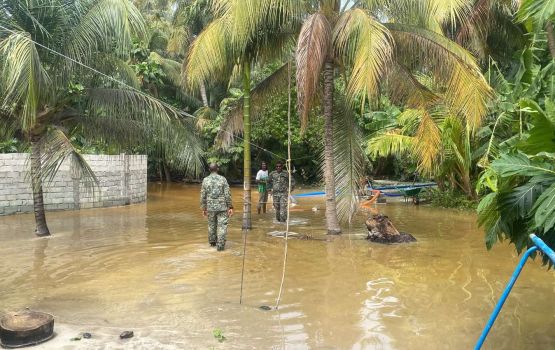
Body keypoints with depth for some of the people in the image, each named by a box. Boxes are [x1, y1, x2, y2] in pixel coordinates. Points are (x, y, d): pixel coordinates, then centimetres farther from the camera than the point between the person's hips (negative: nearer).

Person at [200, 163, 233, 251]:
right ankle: (220, 245, -3)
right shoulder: (223, 179, -5)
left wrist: (203, 209, 9)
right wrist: (230, 207, -2)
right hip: (222, 207, -2)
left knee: (212, 225, 18)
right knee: (222, 226, 1)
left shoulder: (205, 180, -1)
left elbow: (203, 196, 1)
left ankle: (212, 242, 31)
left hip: (210, 207, 2)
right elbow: (227, 194, -8)